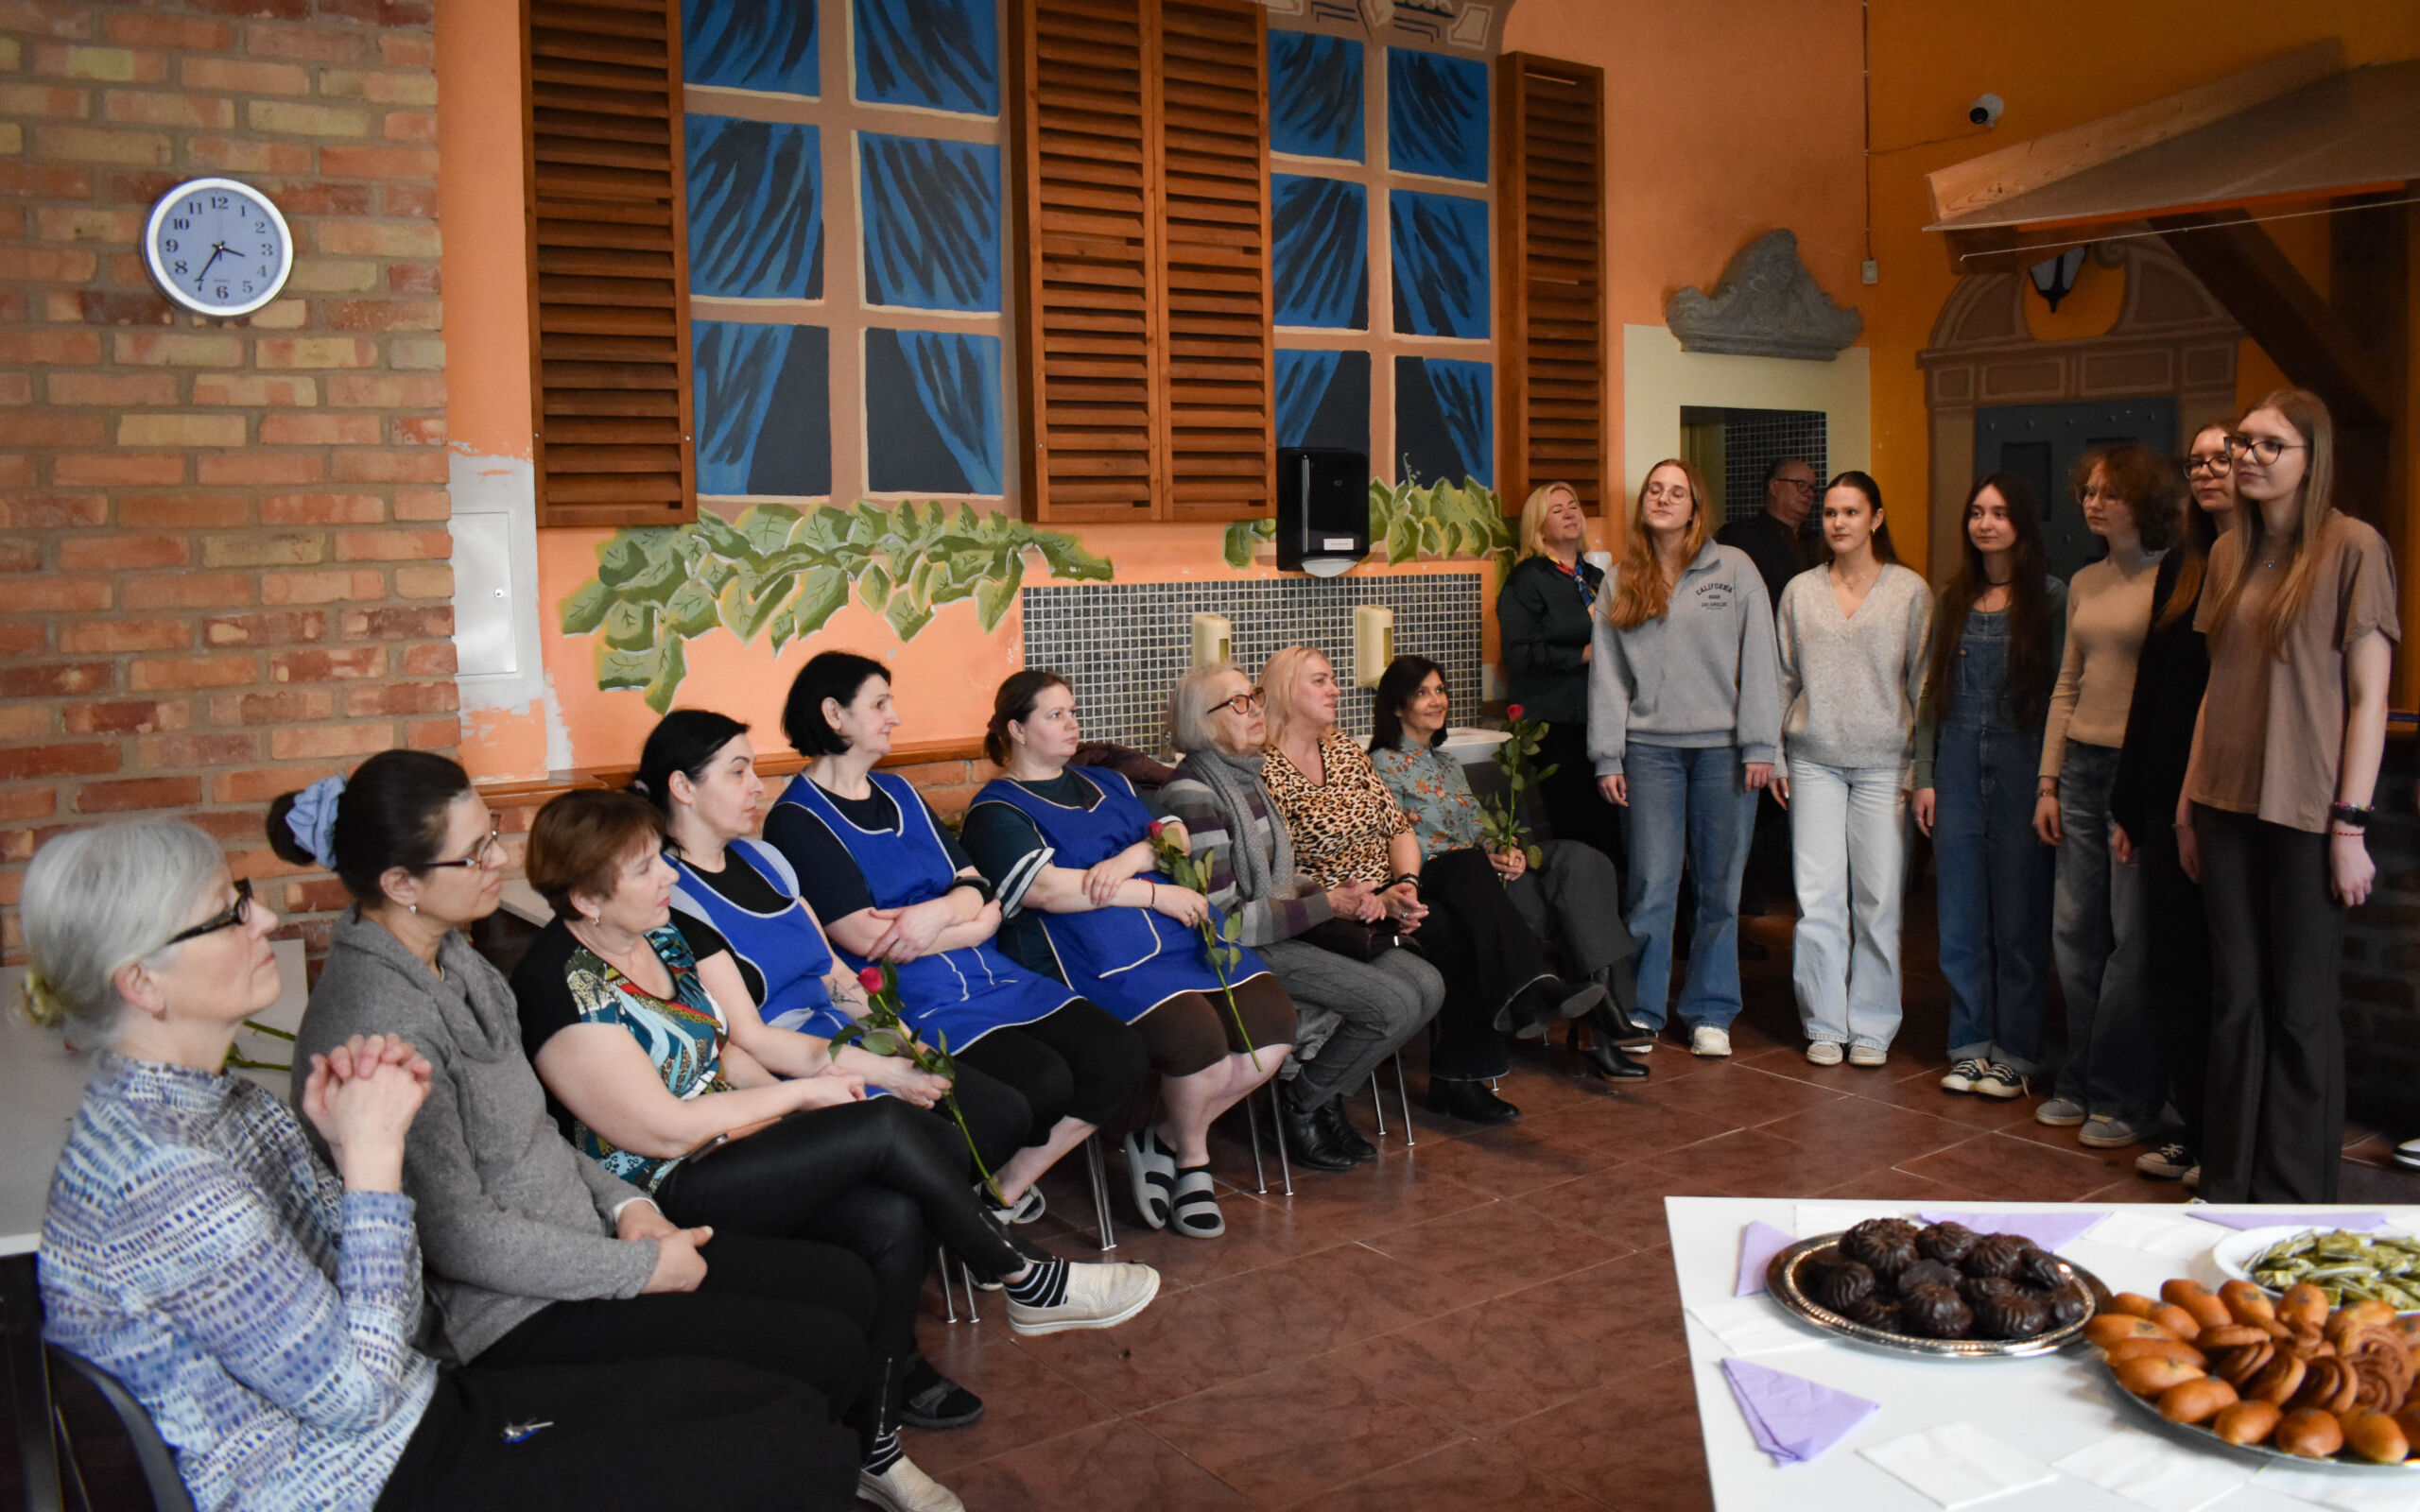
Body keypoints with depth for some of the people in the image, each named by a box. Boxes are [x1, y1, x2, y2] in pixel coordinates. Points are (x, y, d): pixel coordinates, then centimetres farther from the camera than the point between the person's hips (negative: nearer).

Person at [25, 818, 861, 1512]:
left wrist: (357, 1139, -8)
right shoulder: (163, 1174, -25)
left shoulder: (223, 1102, 5)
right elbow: (357, 1389, -20)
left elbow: (390, 1320, 7)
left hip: (417, 1406, 9)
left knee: (787, 1401, 3)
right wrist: (373, 1153, -18)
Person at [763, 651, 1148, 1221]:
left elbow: (975, 887, 11)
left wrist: (939, 912, -15)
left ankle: (1006, 1191, 4)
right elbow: (866, 938, -14)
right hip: (912, 1000, -7)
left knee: (1119, 1054, -10)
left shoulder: (899, 793, 18)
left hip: (987, 976, 8)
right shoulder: (797, 821, -5)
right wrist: (979, 923, -3)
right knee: (1042, 1079, -28)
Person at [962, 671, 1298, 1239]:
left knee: (1273, 1023, -11)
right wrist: (1157, 894, -12)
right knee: (1199, 1037, -29)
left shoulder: (1106, 783, 26)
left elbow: (1174, 833, 18)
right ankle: (1191, 1158, 4)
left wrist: (1132, 858, -6)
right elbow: (1048, 889, -12)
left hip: (1183, 934, 8)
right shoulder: (997, 812, 3)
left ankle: (1165, 1139, 5)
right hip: (1099, 958, -7)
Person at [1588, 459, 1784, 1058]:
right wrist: (1607, 756, 3)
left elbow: (1759, 659, 1)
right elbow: (1607, 673, 9)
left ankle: (1711, 1013, 17)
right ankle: (1639, 1010, 13)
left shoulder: (1733, 569, 4)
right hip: (1650, 749, 1)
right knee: (1650, 885, 0)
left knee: (1720, 885, 5)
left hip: (1722, 747, -1)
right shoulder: (1622, 581, 10)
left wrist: (1759, 744, -5)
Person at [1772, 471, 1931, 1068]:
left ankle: (1872, 1026, 13)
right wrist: (1773, 754, 7)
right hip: (1814, 760, 1)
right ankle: (1824, 1024, 11)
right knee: (1817, 897, -1)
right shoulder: (1800, 591, 9)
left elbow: (1924, 682, 3)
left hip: (1883, 762, -1)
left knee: (1879, 898, 0)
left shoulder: (1910, 591, 4)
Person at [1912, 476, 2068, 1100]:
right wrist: (1923, 774, 6)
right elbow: (1932, 692, 11)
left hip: (2022, 763, -4)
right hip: (1958, 766, 4)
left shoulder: (2051, 597, -1)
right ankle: (1970, 1044, 18)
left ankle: (2016, 1052, 14)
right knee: (1960, 915, 7)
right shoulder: (1955, 599, 11)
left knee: (2019, 915, 3)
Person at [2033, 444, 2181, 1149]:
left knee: (2133, 938, -1)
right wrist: (2049, 781, 13)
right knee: (2076, 931, 10)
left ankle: (2124, 1099, 11)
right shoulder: (2085, 582, 14)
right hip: (2082, 767, 7)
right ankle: (2081, 1083, 22)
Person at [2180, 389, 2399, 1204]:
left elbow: (2368, 695, -8)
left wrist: (2351, 825, -12)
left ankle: (2295, 1199, 15)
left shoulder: (2353, 548, -7)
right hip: (2228, 808, 5)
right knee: (2236, 1000, 12)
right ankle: (2227, 1183, 21)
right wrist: (2190, 800, 11)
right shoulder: (2229, 553, 11)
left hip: (2306, 817, -5)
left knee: (2300, 1011, 3)